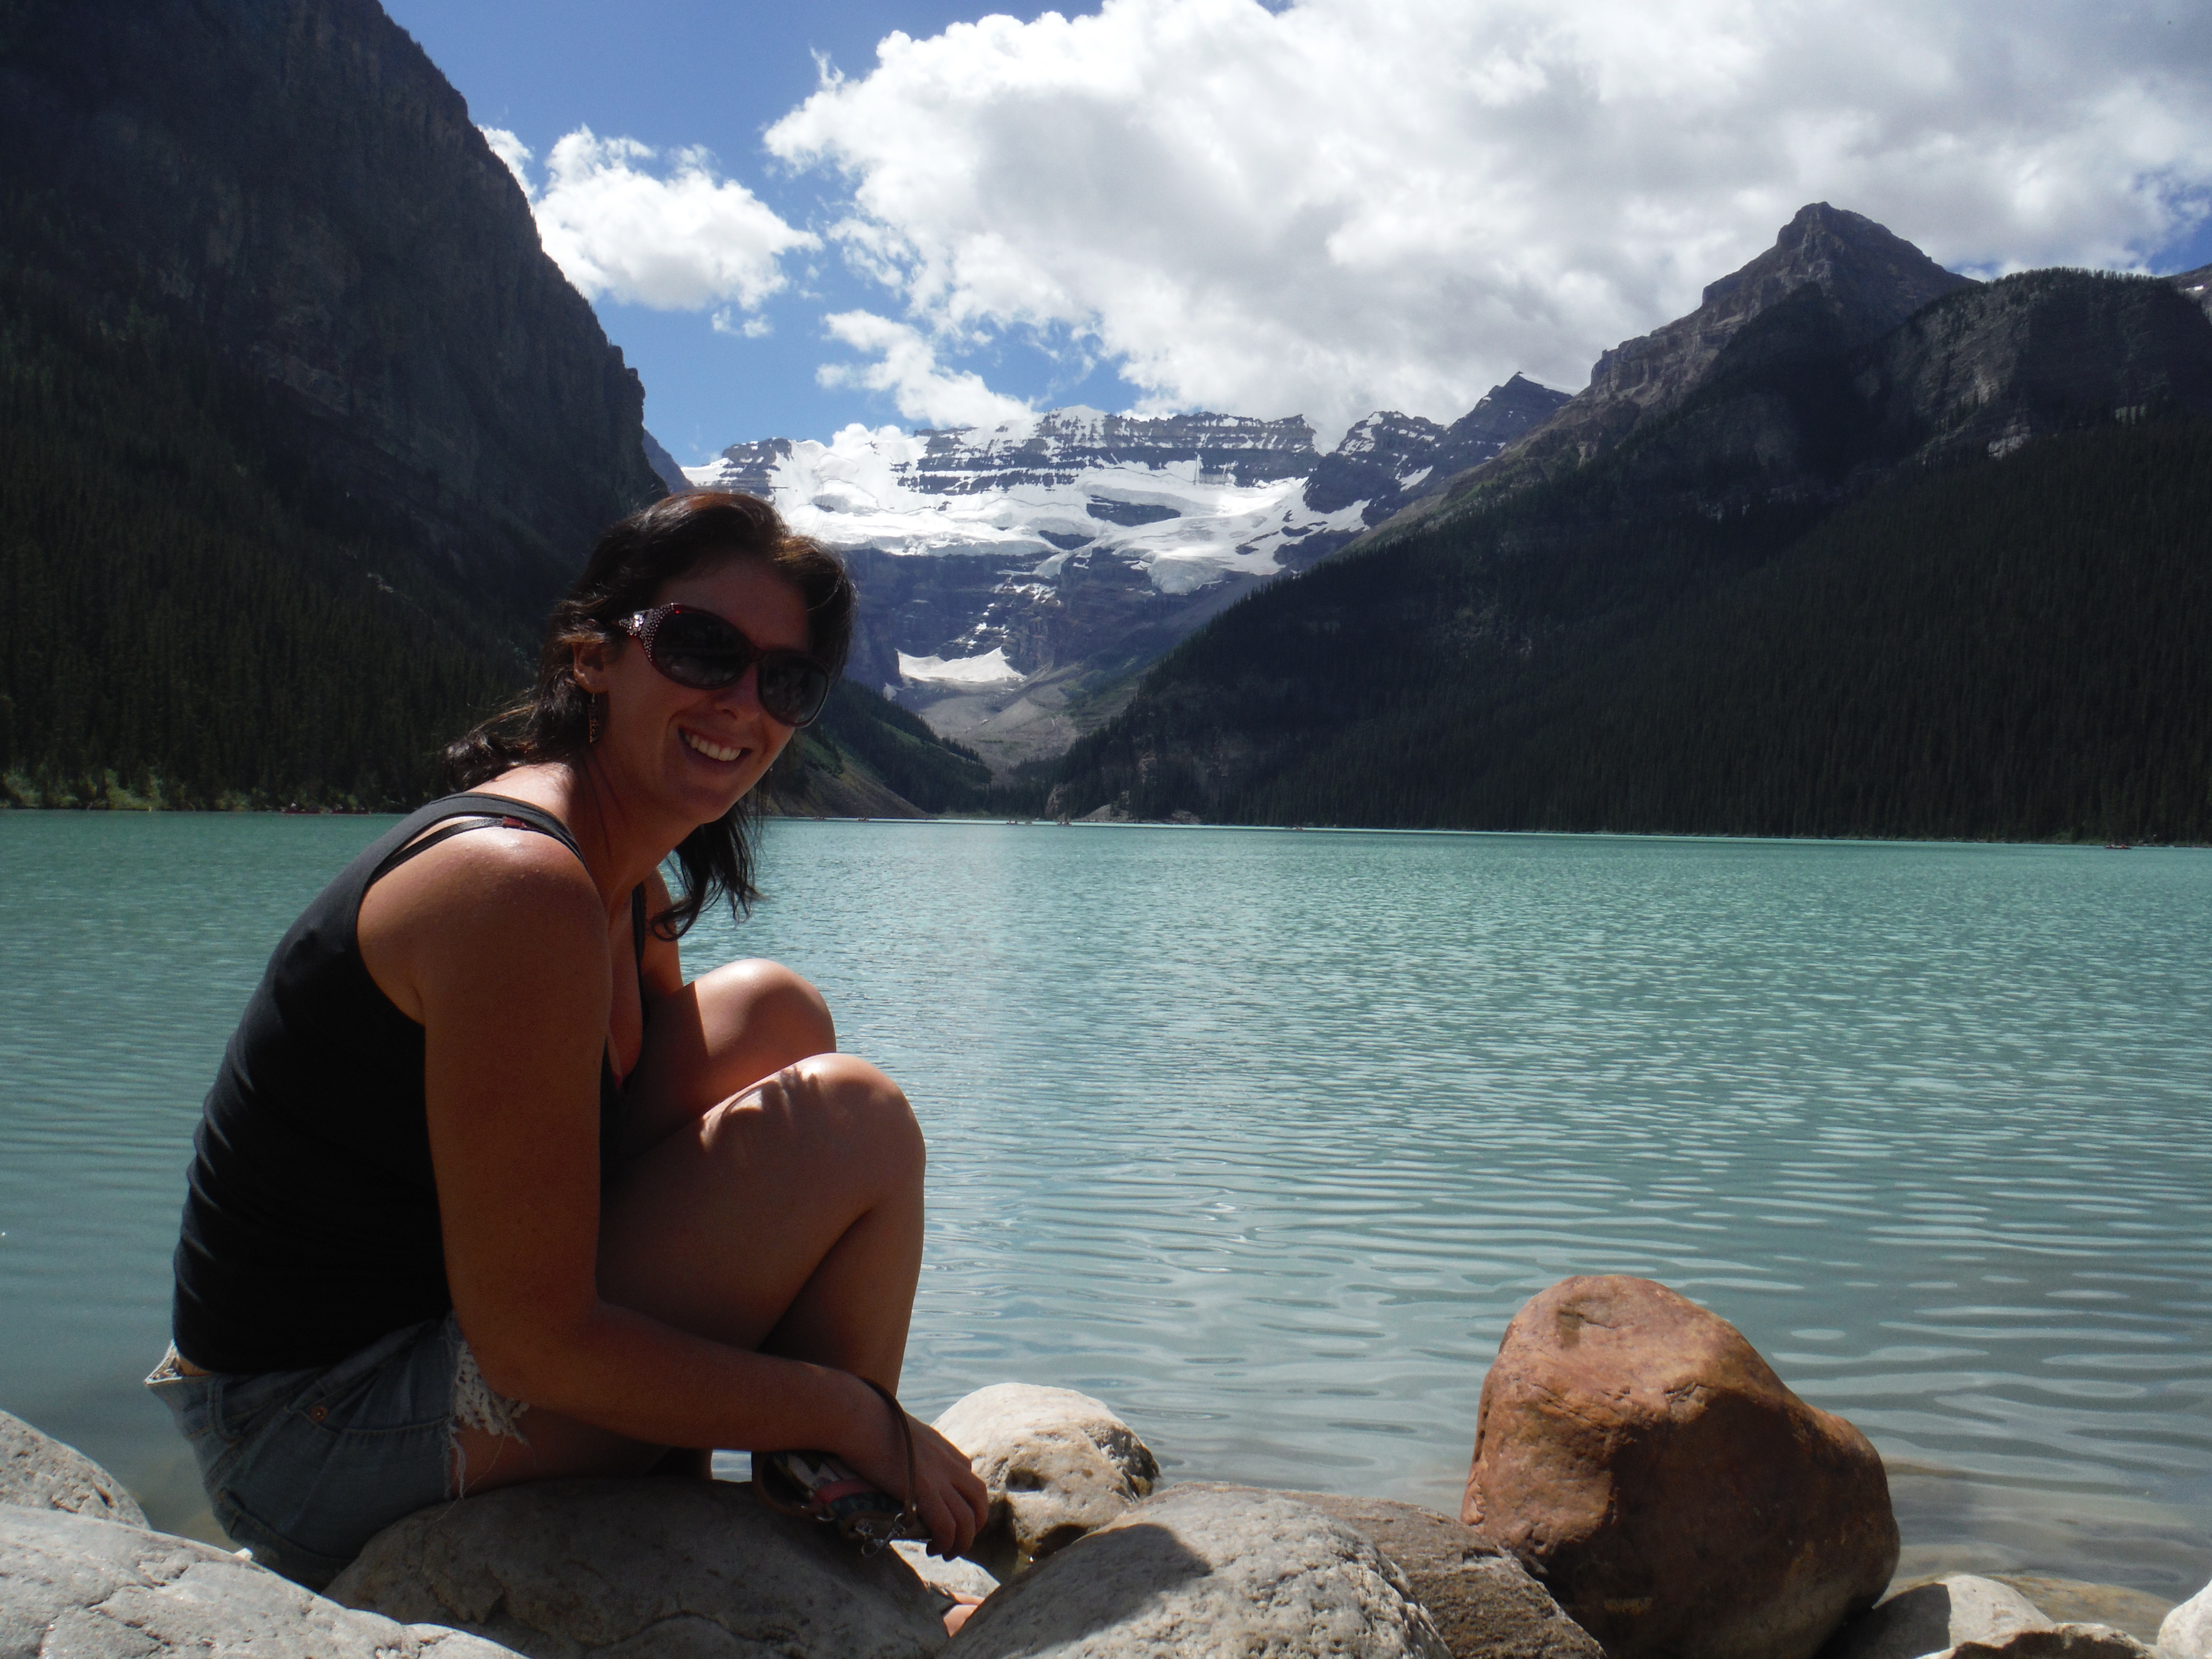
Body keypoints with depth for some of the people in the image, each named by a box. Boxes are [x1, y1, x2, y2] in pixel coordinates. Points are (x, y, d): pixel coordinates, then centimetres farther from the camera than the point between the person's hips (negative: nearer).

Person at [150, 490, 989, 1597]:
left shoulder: (630, 888, 6)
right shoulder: (517, 885, -24)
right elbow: (535, 1343, -25)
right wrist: (864, 1421, -14)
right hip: (325, 1458, -9)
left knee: (772, 1014, 6)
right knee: (852, 1114, -14)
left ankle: (670, 1495, 7)